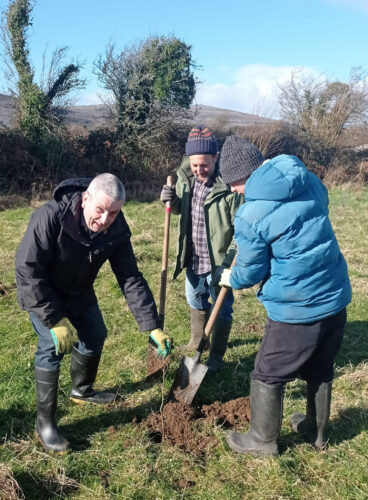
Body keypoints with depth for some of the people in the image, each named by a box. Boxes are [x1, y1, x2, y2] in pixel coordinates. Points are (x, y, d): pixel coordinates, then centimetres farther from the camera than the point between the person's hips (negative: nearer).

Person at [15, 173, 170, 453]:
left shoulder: (116, 230, -22)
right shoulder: (50, 217, -37)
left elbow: (131, 280, -18)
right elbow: (28, 271, -33)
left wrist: (152, 327, -22)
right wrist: (55, 321, -33)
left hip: (79, 290, 6)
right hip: (42, 292, -5)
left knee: (95, 335, 14)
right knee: (53, 345, -16)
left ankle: (82, 390, 41)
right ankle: (45, 423, 2)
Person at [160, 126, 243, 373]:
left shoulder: (229, 184, -24)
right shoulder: (185, 176, -4)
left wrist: (229, 261, -28)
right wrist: (171, 200, -10)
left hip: (219, 260, -7)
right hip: (193, 258, 7)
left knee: (221, 309, 11)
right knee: (196, 301, 27)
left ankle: (216, 357, 32)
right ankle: (196, 342, 52)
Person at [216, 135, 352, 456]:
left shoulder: (250, 216, -18)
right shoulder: (310, 181, 1)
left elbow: (250, 273, -8)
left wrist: (231, 279, 15)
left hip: (296, 309, -7)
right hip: (336, 298, 7)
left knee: (268, 376, 15)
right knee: (320, 370, 26)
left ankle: (263, 441, 33)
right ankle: (317, 430, 46)